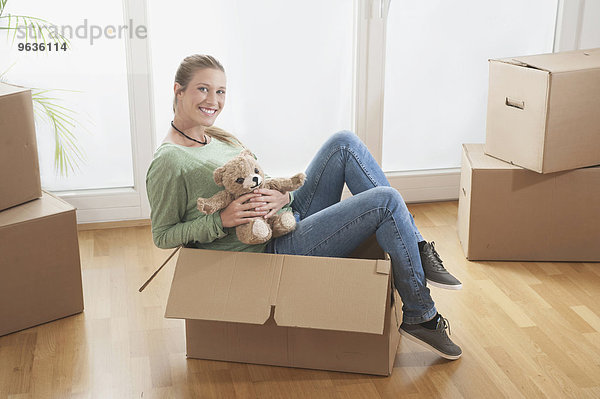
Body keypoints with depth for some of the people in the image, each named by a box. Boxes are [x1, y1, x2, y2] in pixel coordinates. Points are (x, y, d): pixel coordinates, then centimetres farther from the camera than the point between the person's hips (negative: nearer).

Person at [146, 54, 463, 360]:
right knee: (386, 200, -18)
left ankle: (418, 250, -3)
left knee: (344, 143, -6)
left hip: (291, 218, 9)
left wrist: (282, 197, -10)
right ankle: (420, 315, -3)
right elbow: (162, 236, -8)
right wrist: (222, 220, -21)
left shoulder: (217, 137, 13)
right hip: (272, 251, -9)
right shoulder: (168, 163, -13)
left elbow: (261, 187, 14)